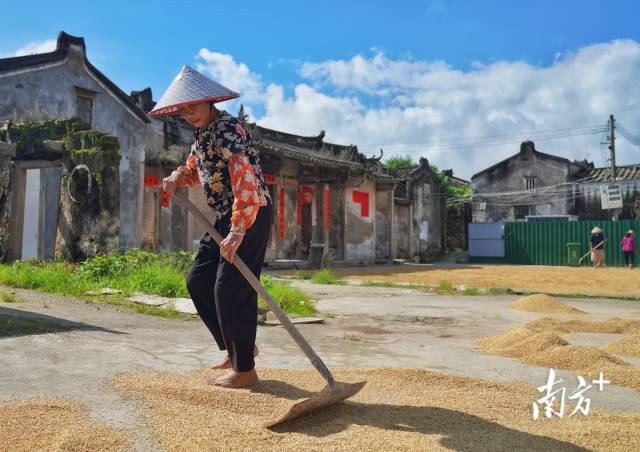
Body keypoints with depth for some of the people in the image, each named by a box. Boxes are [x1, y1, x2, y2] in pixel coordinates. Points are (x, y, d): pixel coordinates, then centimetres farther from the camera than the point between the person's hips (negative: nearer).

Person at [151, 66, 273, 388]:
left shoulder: (228, 130, -18)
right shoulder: (202, 132, 12)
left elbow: (246, 183, -26)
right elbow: (194, 168, 27)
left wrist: (237, 233, -29)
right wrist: (177, 178, 3)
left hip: (250, 216, -10)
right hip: (225, 217, 10)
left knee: (230, 289, -9)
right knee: (198, 280, 12)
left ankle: (244, 370, 4)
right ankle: (239, 347, 22)